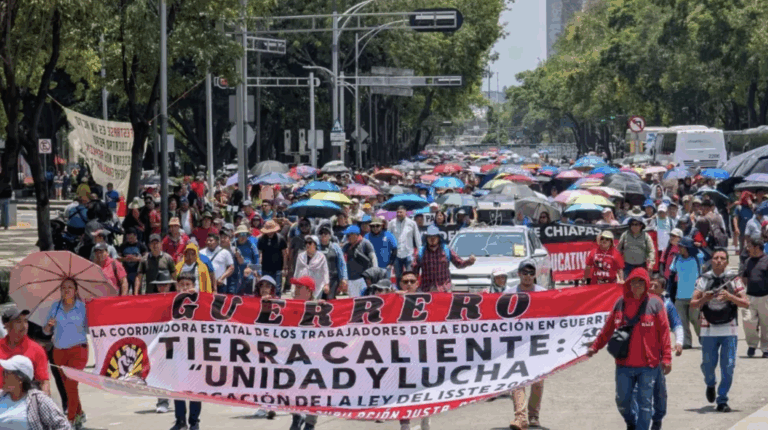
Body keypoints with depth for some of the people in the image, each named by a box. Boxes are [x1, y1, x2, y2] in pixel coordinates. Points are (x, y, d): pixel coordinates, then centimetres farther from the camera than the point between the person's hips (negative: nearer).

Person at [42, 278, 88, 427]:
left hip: (77, 349, -4)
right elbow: (46, 332, 10)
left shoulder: (83, 307, -2)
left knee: (71, 383, -16)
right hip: (59, 352, 4)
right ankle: (79, 414, 31)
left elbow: (89, 328, -4)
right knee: (67, 386, 12)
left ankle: (70, 420, -12)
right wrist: (49, 325, -12)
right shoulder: (55, 307, 7)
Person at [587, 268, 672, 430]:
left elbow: (664, 332, -5)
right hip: (624, 364, 3)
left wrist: (666, 357, -10)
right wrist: (595, 347, 11)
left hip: (647, 365, -3)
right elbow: (608, 328, 13)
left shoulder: (655, 303, -4)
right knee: (622, 401, 9)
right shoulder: (621, 303, 5)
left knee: (644, 403, 0)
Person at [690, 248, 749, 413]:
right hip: (708, 330, 1)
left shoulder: (734, 280, 1)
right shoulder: (703, 280, 3)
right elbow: (693, 303, 2)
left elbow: (746, 303, -2)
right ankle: (710, 385, 35)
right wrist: (703, 299, -18)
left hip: (729, 330, -1)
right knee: (708, 364, 2)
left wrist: (730, 297, -18)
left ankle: (722, 400, 6)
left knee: (728, 366, -5)